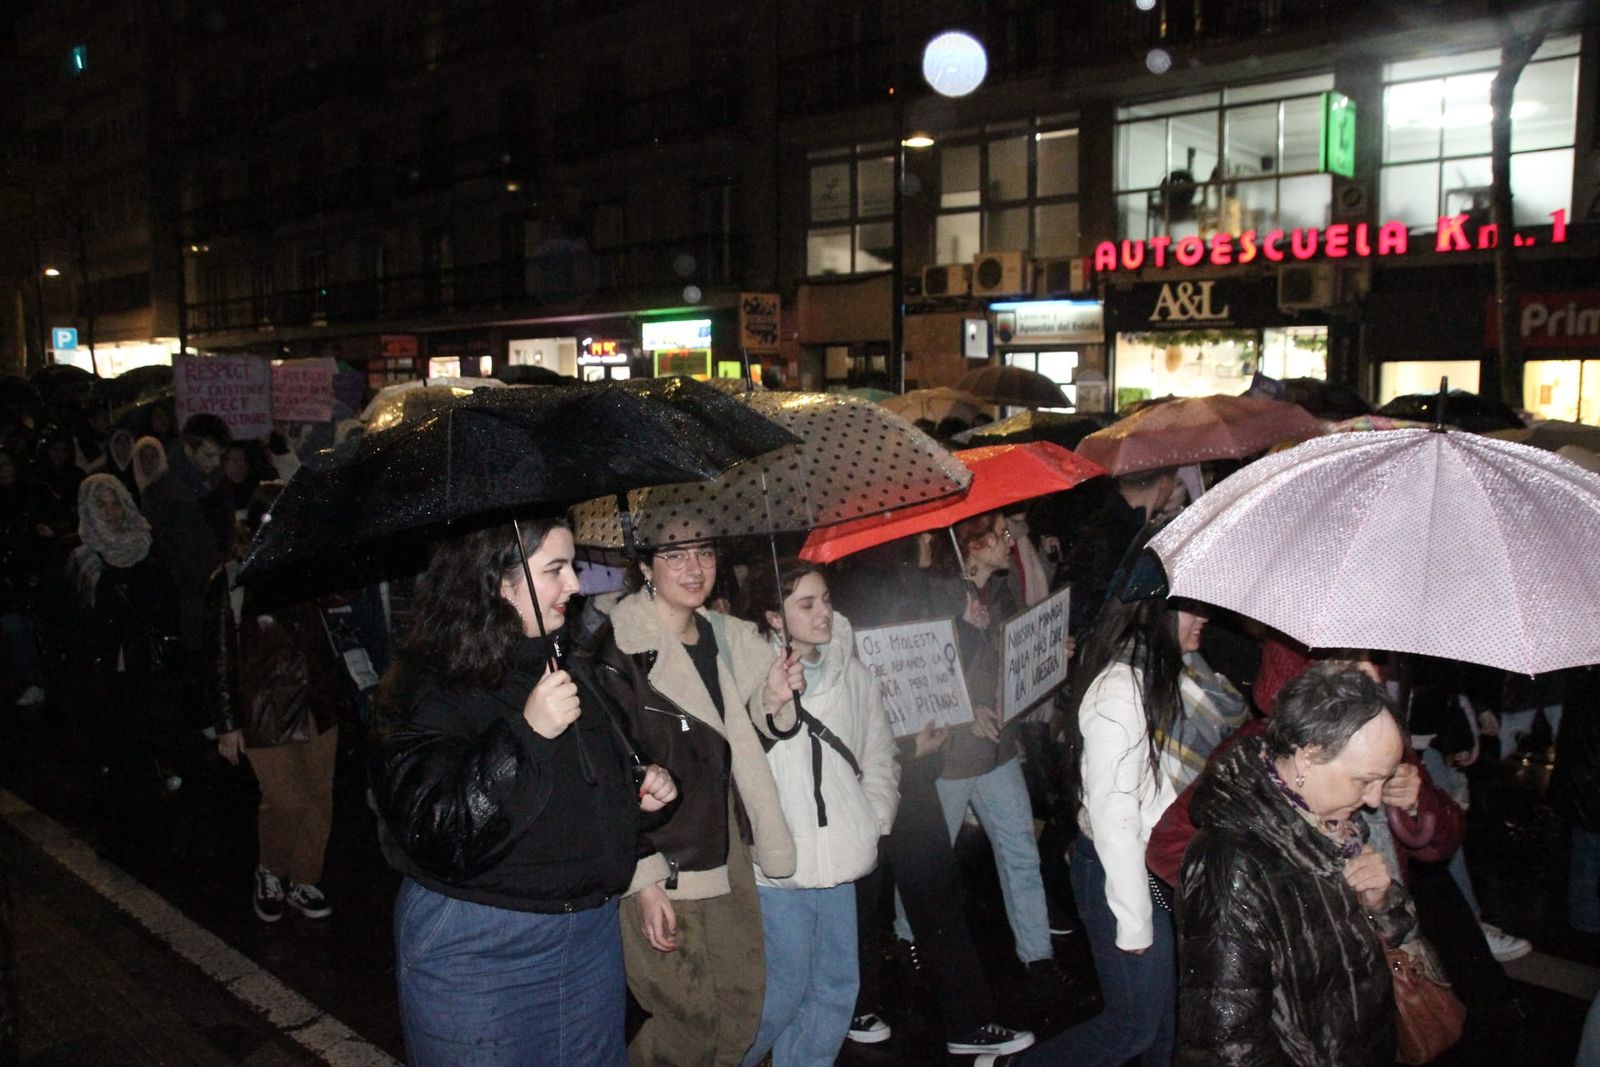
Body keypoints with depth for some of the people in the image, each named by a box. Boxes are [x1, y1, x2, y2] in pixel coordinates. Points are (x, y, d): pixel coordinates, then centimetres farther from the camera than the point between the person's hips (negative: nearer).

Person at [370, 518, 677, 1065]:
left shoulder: (576, 665, 6)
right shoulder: (434, 689, -17)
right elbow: (434, 834, -28)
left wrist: (642, 785, 2)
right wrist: (527, 735, -33)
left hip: (592, 932, 7)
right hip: (476, 949, -7)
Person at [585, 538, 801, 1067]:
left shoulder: (726, 637, 8)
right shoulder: (618, 648, -14)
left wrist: (772, 700, -3)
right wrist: (641, 878, -17)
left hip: (728, 849, 7)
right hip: (659, 861, -7)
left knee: (744, 1006, 12)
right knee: (690, 1020, -1)